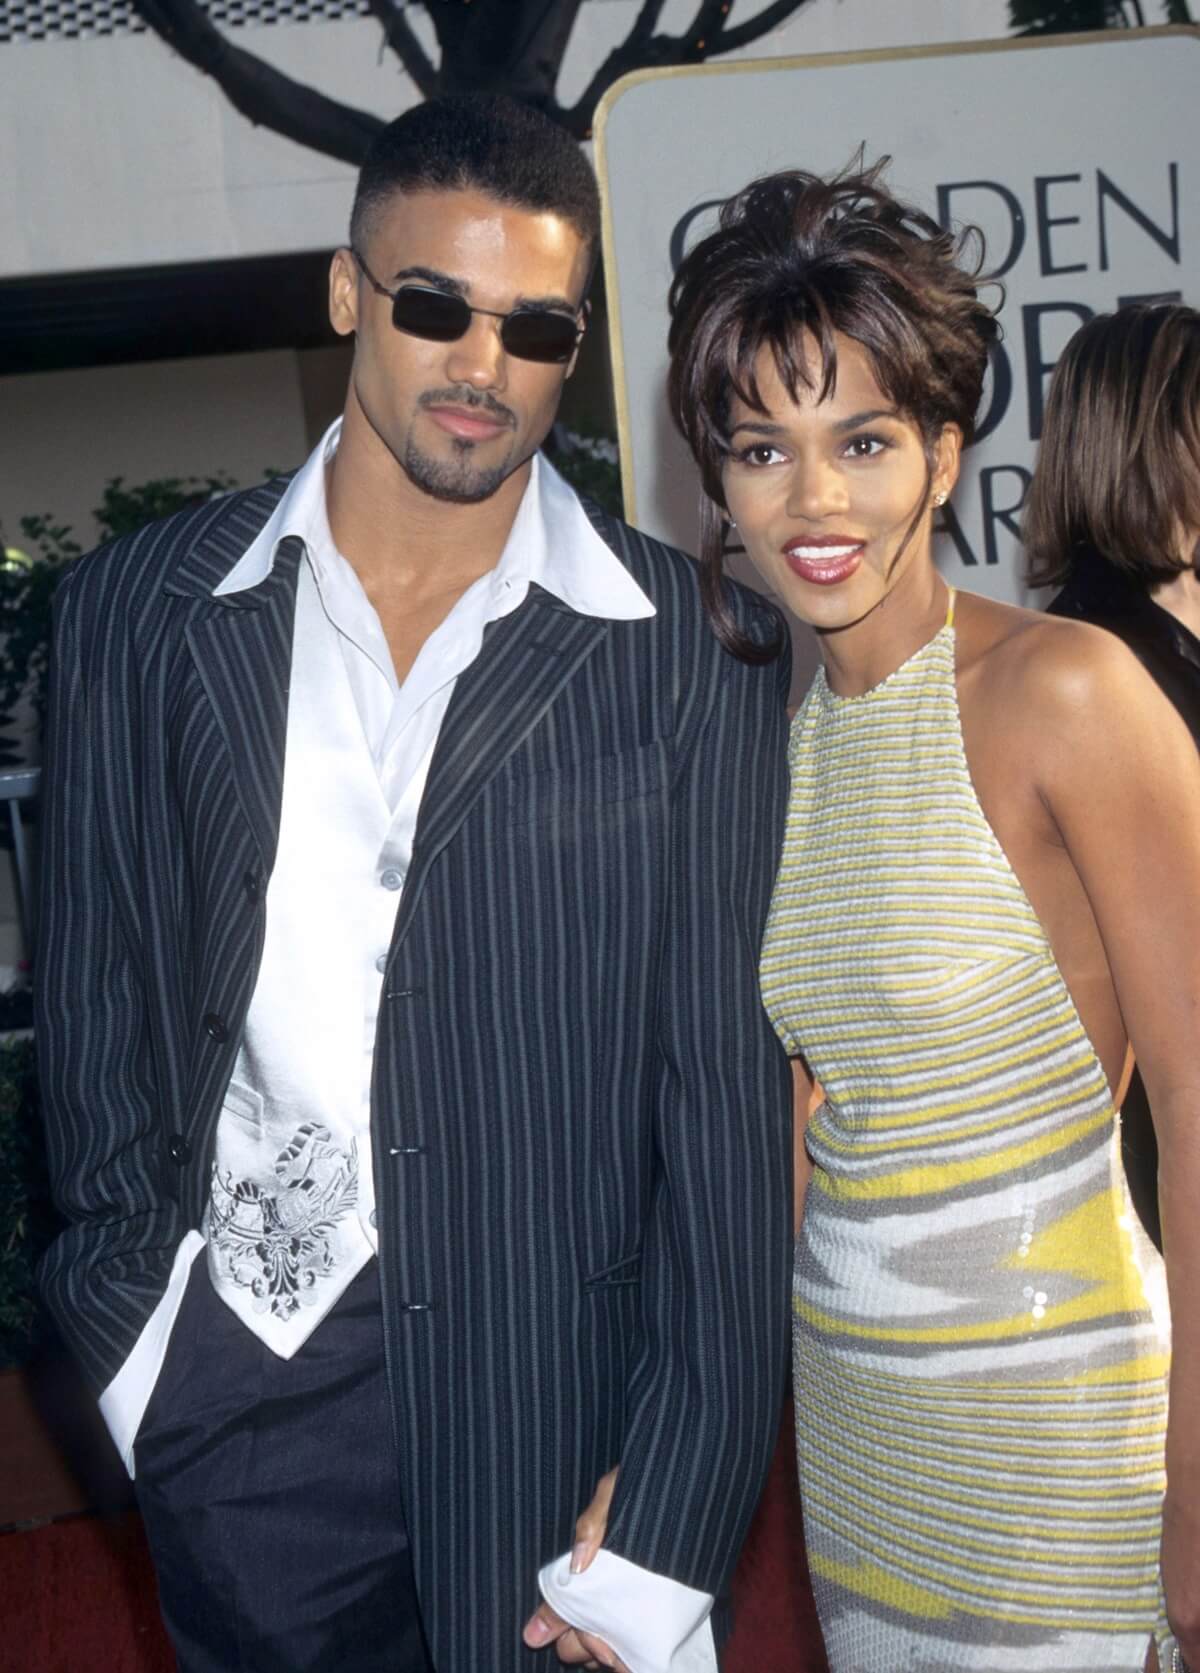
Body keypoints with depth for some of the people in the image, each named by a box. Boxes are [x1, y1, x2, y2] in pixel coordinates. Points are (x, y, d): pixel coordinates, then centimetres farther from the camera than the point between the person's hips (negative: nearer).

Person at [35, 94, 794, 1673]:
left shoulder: (691, 650, -4)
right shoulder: (141, 614, 2)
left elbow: (724, 1090, -5)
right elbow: (97, 1011, 6)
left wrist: (667, 1539, -8)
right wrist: (138, 1336, 1)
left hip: (568, 1394, -1)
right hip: (249, 1402, 1)